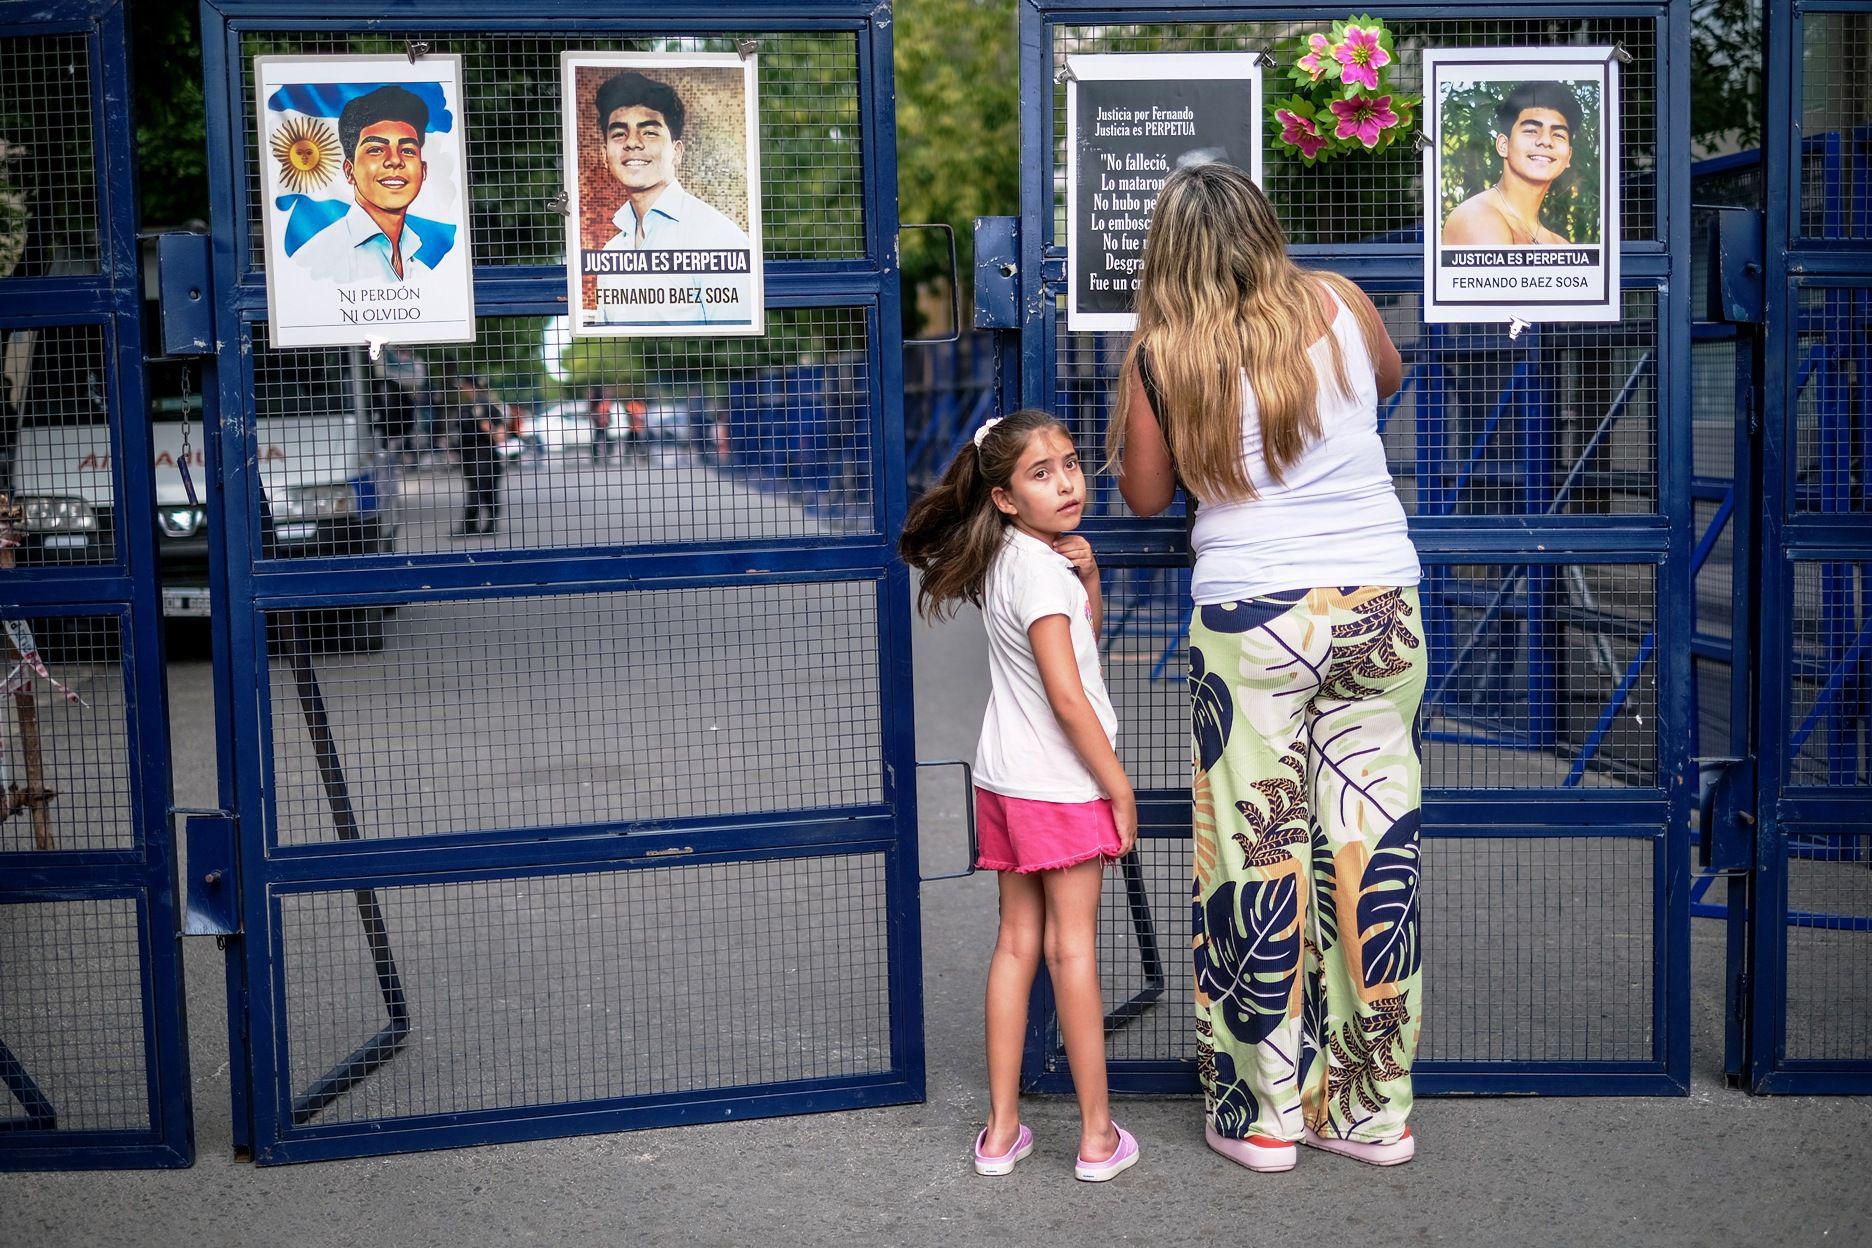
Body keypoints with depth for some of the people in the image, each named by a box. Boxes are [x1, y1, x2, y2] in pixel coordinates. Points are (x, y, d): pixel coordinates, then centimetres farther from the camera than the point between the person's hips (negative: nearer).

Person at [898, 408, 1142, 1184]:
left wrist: (1087, 579, 3)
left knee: (1017, 943, 10)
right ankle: (1098, 1135, 7)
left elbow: (1087, 636, 23)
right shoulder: (1038, 567, -17)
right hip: (1060, 781, -8)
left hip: (1005, 781, 8)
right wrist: (1119, 787, -14)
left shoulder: (1023, 554, 10)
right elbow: (1067, 695, -21)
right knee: (1072, 948, -1)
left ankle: (1001, 1130, 14)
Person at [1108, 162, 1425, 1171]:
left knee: (1259, 857, 6)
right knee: (1372, 847, 8)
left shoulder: (1160, 358, -4)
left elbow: (1146, 496, 7)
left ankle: (1263, 1113, 15)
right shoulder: (1337, 305, 2)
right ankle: (1373, 1109, 19)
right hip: (1380, 605, 3)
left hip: (1252, 618, -3)